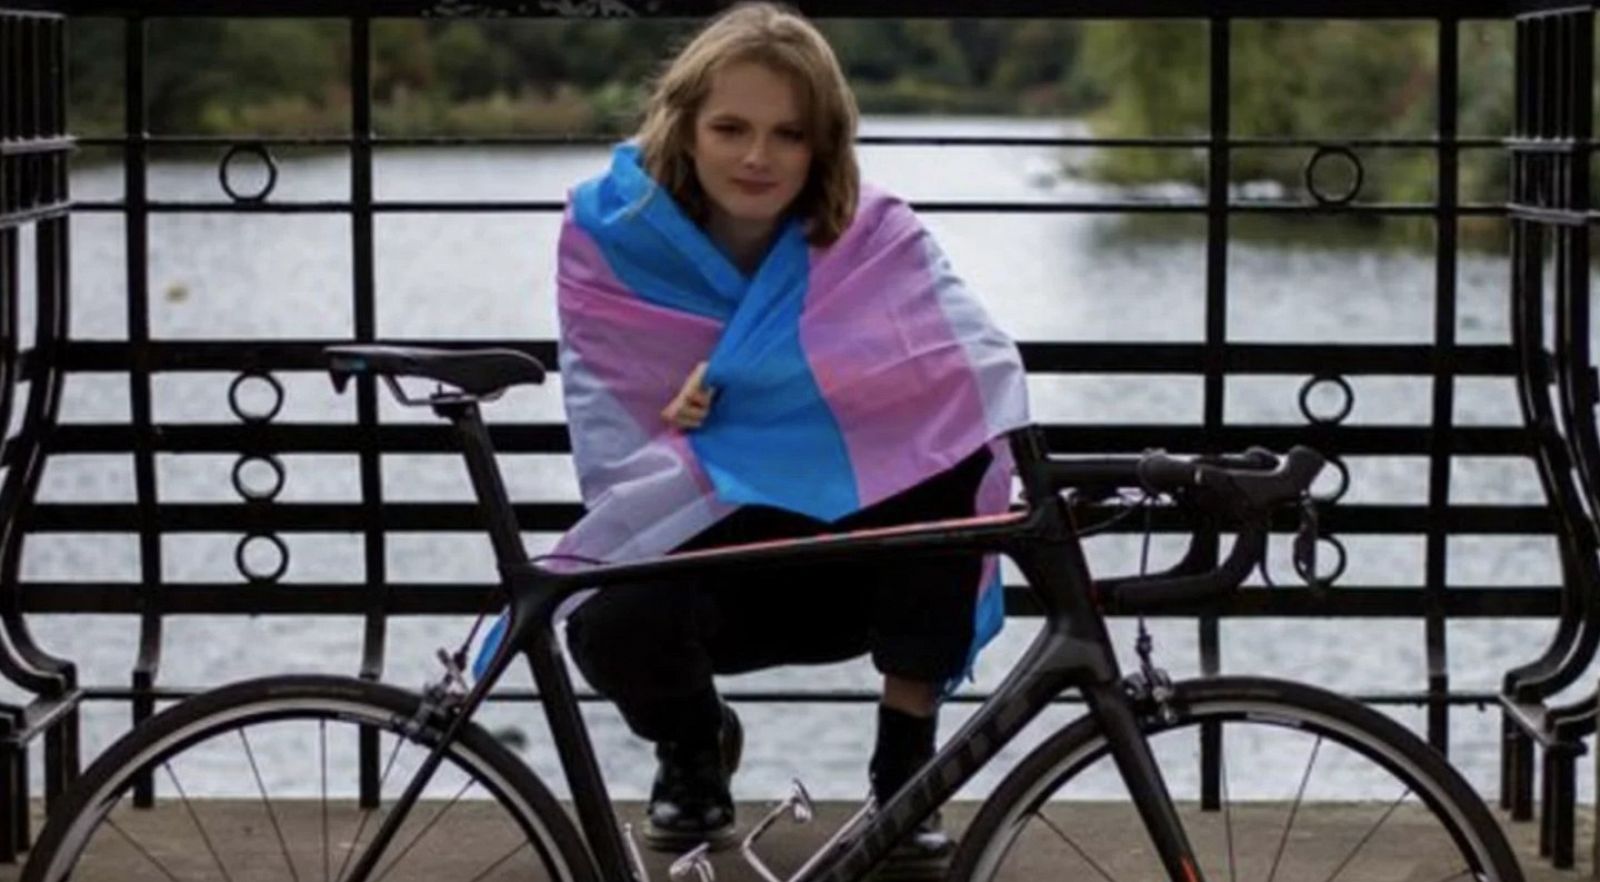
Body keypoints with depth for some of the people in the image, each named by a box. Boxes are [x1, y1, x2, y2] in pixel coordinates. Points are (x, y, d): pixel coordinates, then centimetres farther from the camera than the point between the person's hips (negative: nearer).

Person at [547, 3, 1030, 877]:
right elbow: (614, 451, -14)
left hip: (862, 551, 0)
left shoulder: (870, 236, -10)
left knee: (948, 443, -31)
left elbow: (981, 368, -28)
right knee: (611, 628, -34)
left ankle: (906, 757, -12)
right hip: (704, 551, 0)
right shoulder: (612, 238, -9)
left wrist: (736, 387, -31)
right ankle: (693, 746, 6)